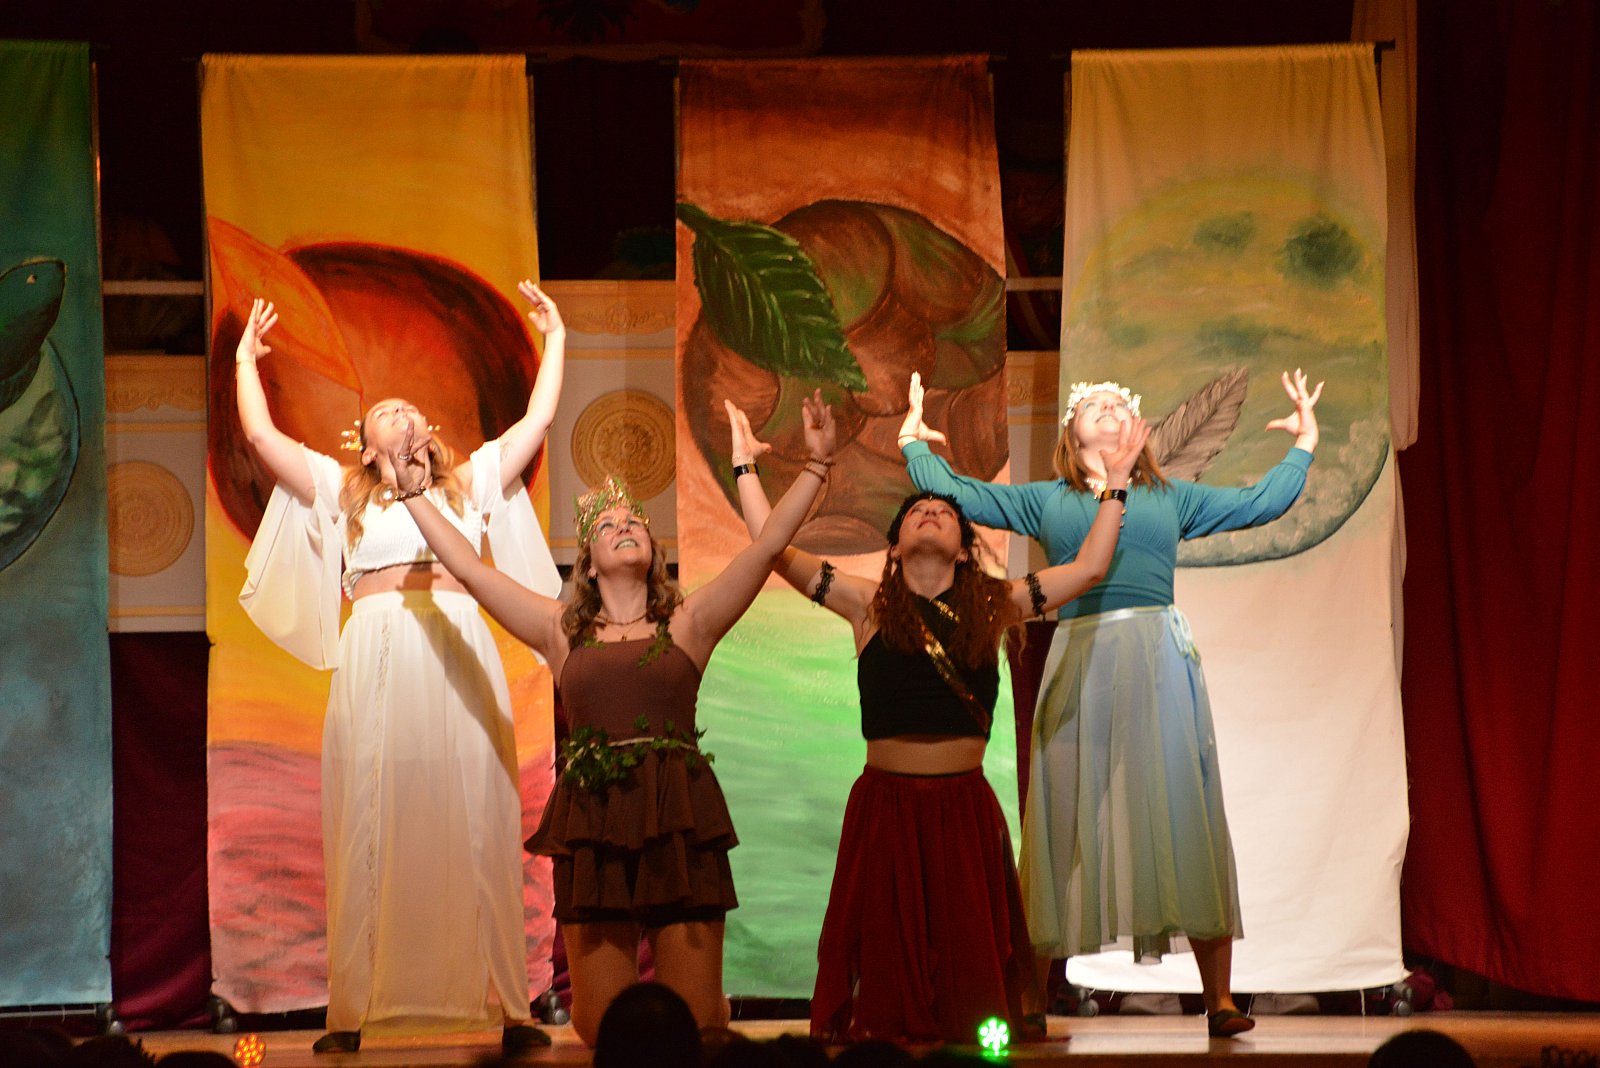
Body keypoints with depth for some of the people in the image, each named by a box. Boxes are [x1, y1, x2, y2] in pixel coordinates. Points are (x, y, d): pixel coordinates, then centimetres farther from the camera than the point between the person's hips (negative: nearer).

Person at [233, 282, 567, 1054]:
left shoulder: (473, 483, 25)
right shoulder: (340, 491, 22)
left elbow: (538, 421, 23)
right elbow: (262, 437, 17)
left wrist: (555, 340, 29)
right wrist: (245, 359, 26)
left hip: (460, 656, 0)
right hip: (376, 663, 0)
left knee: (473, 829, -4)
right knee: (372, 829, -5)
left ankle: (505, 1006, -7)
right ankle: (354, 1012, -6)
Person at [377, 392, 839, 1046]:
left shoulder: (688, 624, 12)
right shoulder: (563, 631, 15)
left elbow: (766, 548, 4)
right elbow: (470, 571, 14)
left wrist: (816, 466, 0)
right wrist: (416, 496, 16)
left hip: (680, 823, -1)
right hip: (593, 826, 1)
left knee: (696, 1026, -2)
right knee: (603, 1029, -2)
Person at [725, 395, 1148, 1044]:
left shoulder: (993, 607, 8)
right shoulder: (868, 605, 5)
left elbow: (1090, 566, 11)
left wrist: (1116, 481, 11)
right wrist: (744, 465, 7)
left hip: (965, 804, 1)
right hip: (885, 801, -1)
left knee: (969, 942, 2)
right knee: (885, 941, 1)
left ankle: (967, 1038, 12)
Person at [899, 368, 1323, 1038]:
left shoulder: (1171, 498, 21)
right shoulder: (1045, 501, 19)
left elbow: (1261, 503, 23)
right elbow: (956, 494, 20)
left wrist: (1305, 442, 25)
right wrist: (913, 443, 26)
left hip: (1159, 661, 0)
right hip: (1080, 664, 0)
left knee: (1183, 821, -5)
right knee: (1066, 824, -2)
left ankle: (1219, 1000, -6)